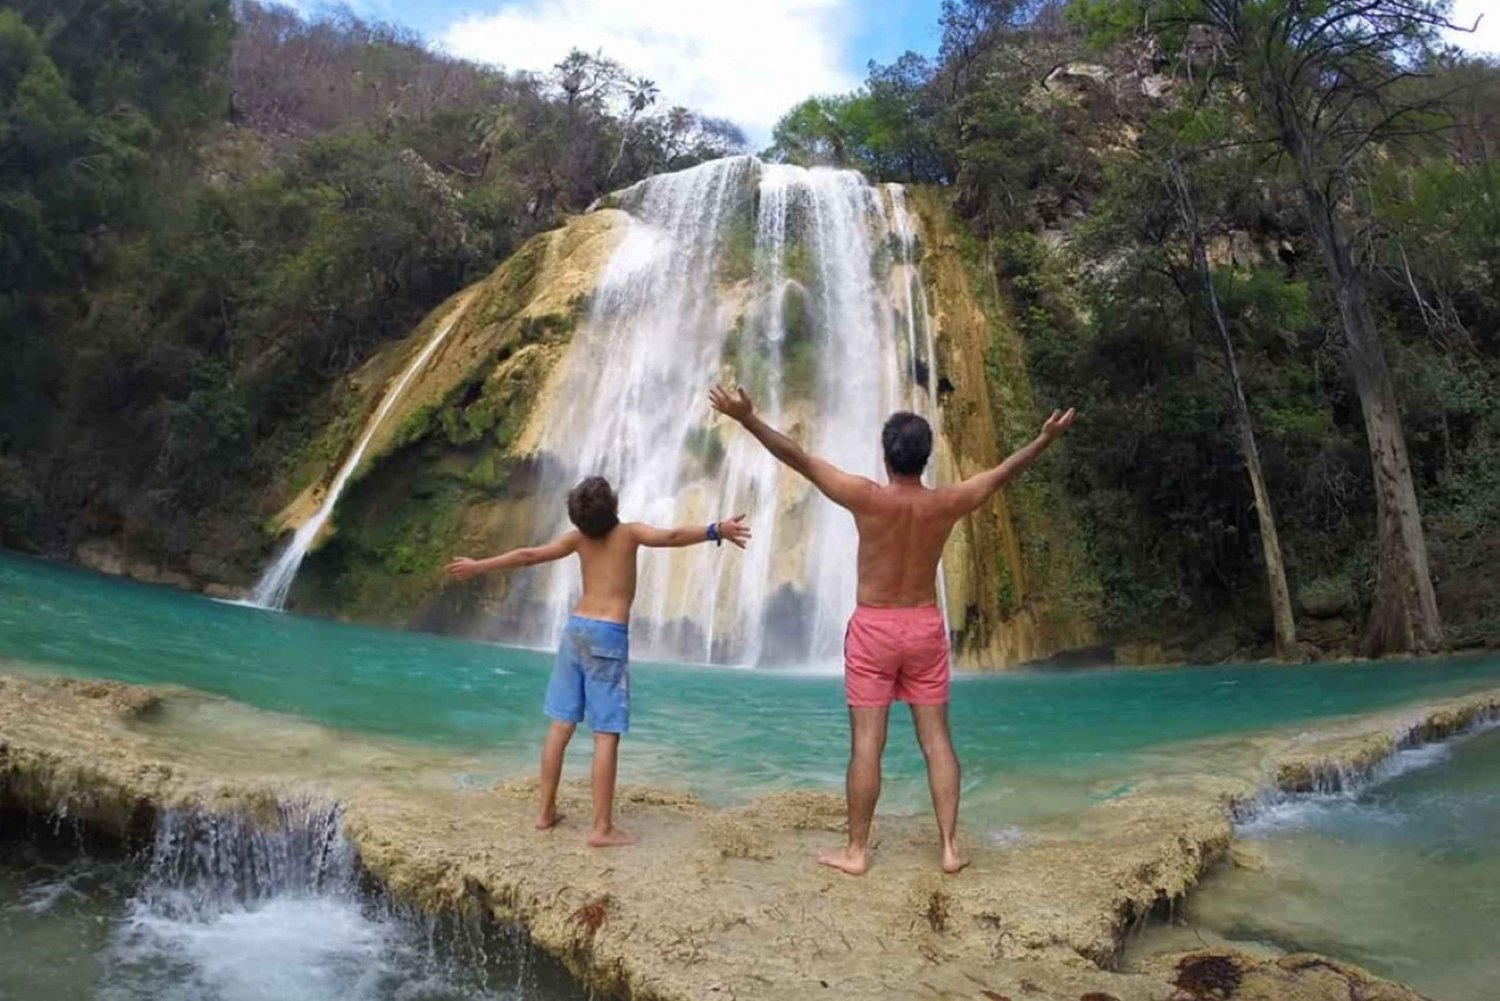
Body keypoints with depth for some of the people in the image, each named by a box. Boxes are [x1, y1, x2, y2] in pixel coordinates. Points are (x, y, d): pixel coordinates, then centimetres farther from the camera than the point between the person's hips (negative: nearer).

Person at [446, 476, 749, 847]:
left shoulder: (579, 537, 7)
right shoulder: (630, 532, -6)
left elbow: (528, 555, 13)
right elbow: (670, 537, -24)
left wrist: (478, 566, 25)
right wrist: (717, 531, -34)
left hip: (576, 628, 6)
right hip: (608, 635, -6)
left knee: (561, 725, 11)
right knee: (606, 734, -5)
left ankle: (546, 811, 20)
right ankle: (602, 828, -4)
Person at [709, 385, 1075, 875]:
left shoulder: (867, 499, -16)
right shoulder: (946, 504, -6)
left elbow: (798, 457, -17)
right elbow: (1003, 472, 9)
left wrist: (747, 418, -14)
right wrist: (1045, 439, 24)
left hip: (873, 628, -3)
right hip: (925, 627, 3)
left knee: (867, 743, 2)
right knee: (936, 740, 10)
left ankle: (856, 851, 11)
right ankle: (949, 847, 15)